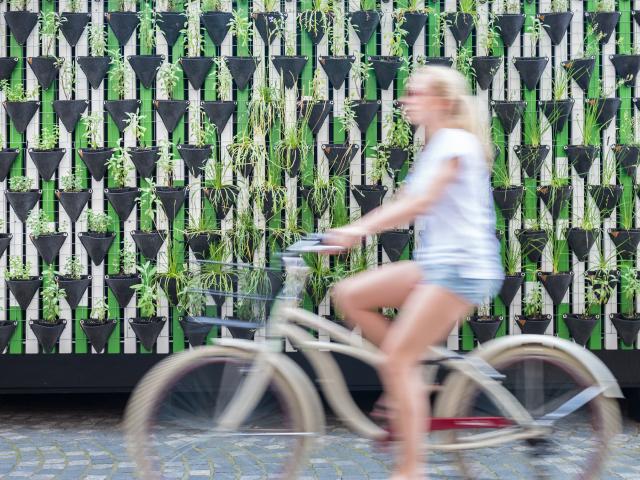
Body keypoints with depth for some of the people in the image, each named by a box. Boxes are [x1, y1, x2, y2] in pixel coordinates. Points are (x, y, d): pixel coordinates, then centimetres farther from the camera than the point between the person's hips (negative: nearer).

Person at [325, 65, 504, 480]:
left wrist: (360, 229, -28)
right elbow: (402, 205, 17)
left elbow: (421, 202, -22)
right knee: (348, 295, -2)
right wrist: (347, 231, 9)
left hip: (462, 265, -9)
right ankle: (415, 378, 5)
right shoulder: (434, 149, 19)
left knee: (398, 356, -13)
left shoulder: (456, 142, -10)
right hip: (433, 262, 9)